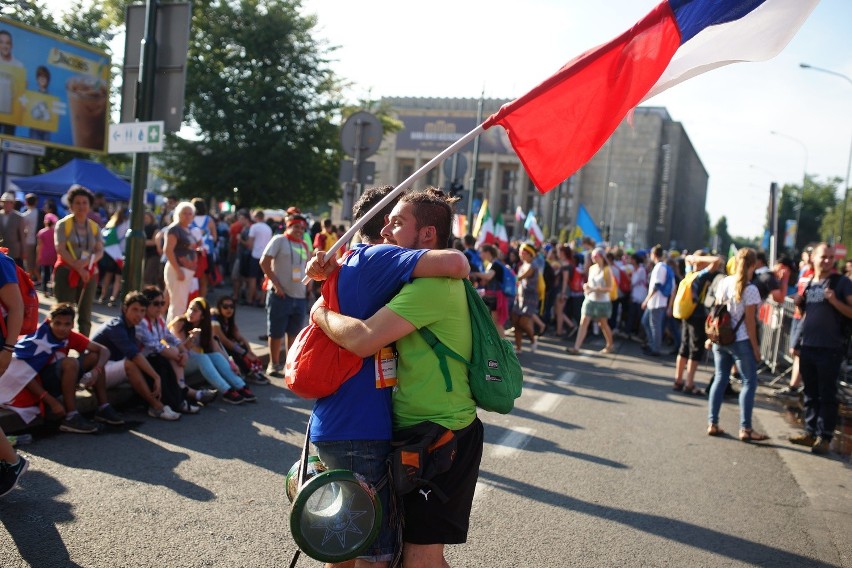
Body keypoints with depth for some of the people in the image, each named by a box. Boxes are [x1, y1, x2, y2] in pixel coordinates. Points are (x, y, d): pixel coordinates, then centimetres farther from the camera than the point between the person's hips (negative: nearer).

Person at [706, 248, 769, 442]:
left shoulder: (724, 282, 3)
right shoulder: (750, 289, -13)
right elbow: (750, 320, -13)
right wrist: (755, 346, -6)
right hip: (741, 341, -6)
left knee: (720, 378, 13)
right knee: (749, 383, 3)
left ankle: (712, 424, 14)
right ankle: (745, 429, 2)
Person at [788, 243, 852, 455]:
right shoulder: (809, 284, 13)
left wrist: (834, 301, -21)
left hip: (830, 349, -6)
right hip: (807, 347, 6)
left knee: (827, 395, 0)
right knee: (810, 394, 12)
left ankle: (824, 437, 5)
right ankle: (810, 432, 20)